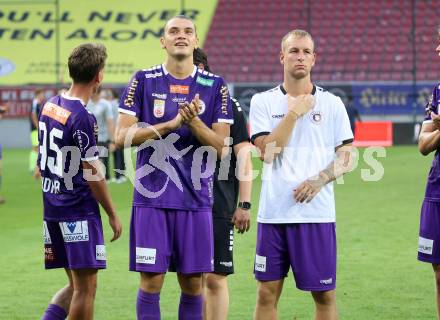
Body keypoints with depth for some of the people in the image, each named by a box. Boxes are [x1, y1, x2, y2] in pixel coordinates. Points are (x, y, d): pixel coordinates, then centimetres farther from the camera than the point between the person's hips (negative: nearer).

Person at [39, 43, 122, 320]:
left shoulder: (49, 106, 8)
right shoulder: (83, 119, -18)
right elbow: (92, 175, -15)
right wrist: (113, 215, -6)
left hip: (52, 208, 8)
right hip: (80, 211, -8)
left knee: (76, 285, 16)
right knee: (86, 288, -1)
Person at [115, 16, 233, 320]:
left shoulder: (215, 86, 5)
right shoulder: (144, 81, 3)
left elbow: (221, 146, 1)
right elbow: (122, 137, -4)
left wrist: (193, 121, -16)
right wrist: (171, 124, -14)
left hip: (197, 200, 1)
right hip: (152, 197, -1)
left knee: (193, 283, 5)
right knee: (151, 280, -2)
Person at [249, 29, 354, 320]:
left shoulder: (332, 103, 6)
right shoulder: (263, 102, 5)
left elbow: (346, 156, 5)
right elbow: (267, 152, -7)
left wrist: (320, 179, -12)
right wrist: (294, 112, -9)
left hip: (317, 212, 0)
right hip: (273, 212, 0)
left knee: (324, 295, 2)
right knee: (267, 293, 2)